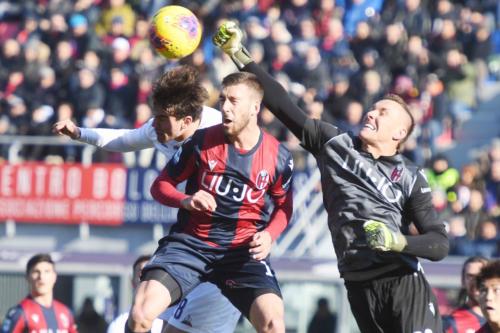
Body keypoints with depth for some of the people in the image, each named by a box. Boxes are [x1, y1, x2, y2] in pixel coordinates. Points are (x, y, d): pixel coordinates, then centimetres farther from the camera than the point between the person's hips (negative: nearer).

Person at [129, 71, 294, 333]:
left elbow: (283, 206, 15)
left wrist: (269, 235, -6)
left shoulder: (278, 156, -1)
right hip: (190, 243, 0)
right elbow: (160, 185, 5)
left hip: (243, 252, 0)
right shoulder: (203, 141, -3)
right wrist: (185, 201, -18)